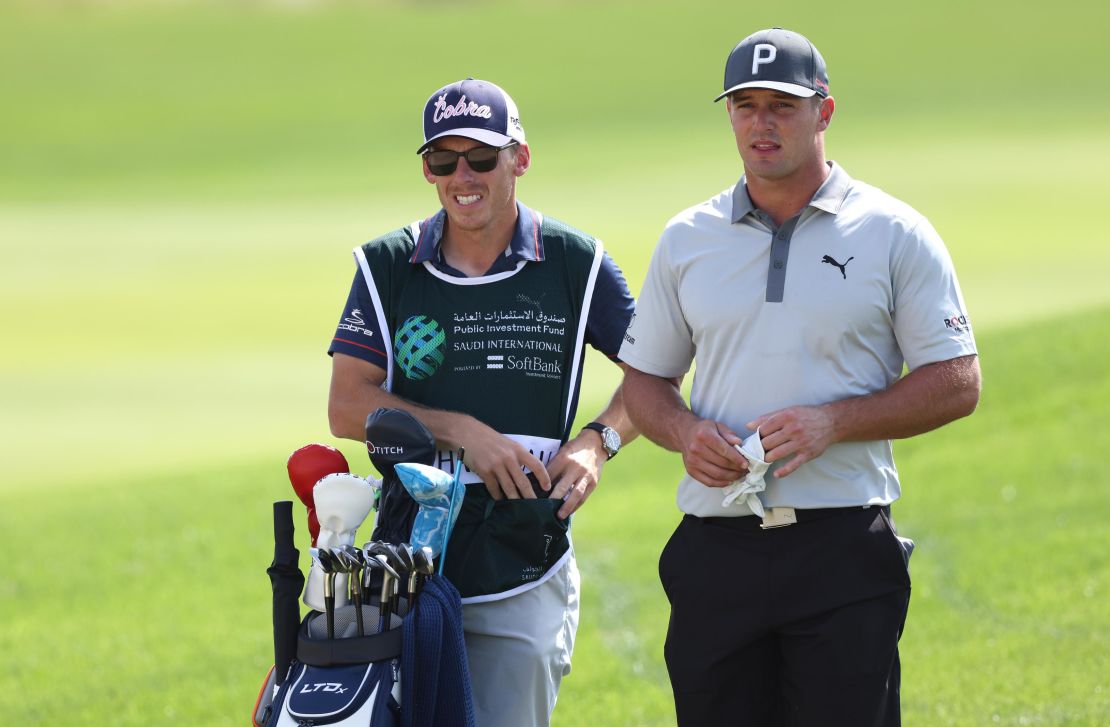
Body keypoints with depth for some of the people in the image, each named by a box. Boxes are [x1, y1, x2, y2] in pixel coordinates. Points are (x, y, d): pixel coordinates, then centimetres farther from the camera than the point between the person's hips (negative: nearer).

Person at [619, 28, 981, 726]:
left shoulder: (894, 235, 2)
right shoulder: (686, 240, 12)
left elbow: (957, 384, 0)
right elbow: (645, 380, 18)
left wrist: (831, 422, -13)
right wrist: (686, 433, -5)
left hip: (845, 547, -3)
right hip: (715, 551, 3)